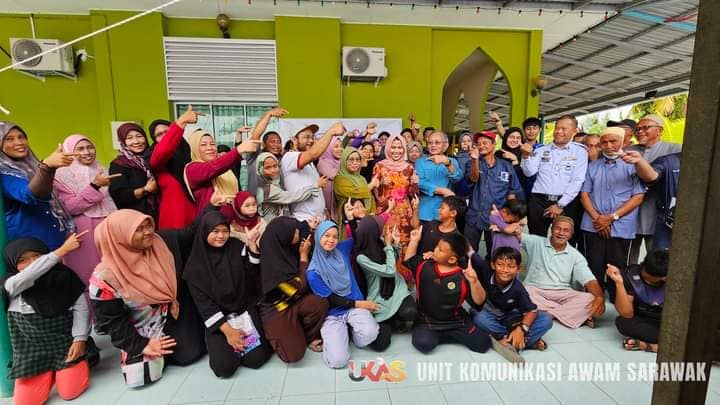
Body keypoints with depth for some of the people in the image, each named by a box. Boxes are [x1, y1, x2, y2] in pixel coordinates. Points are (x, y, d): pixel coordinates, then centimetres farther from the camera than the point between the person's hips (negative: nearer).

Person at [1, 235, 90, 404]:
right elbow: (28, 276, -30)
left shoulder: (63, 276, -3)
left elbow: (80, 307, -5)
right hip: (32, 348, 2)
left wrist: (80, 339, -16)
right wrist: (63, 250, -35)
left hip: (66, 341, -1)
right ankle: (51, 372, 22)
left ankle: (80, 361, 18)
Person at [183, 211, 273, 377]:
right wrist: (227, 330, -14)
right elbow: (202, 301, -7)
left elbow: (253, 277, -10)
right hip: (217, 317, -1)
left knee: (256, 358, -14)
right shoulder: (196, 263, -4)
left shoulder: (238, 247, 0)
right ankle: (219, 343, 16)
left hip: (245, 310, 1)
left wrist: (252, 246, -23)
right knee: (224, 367, -15)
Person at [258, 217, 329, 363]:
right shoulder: (272, 262, -28)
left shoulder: (289, 248, -9)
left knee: (320, 302, -27)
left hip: (295, 301, 6)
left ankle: (309, 336, 1)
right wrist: (304, 256, -17)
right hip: (276, 309, -5)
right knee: (293, 355, -17)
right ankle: (278, 333, 14)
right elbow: (300, 288, -19)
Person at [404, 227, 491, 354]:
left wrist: (474, 282, -35)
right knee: (424, 344, -26)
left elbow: (479, 302, -17)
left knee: (483, 343, -10)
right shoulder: (424, 264, -5)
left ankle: (451, 334, 13)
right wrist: (414, 241, 3)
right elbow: (409, 261, 14)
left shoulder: (463, 277, -15)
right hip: (426, 320, 1)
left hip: (456, 321, -1)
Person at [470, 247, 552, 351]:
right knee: (478, 318, -39)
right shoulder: (485, 270, -26)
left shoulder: (517, 289, -23)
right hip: (486, 314, -1)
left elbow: (532, 310, -18)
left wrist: (521, 329, -30)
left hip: (509, 319, 1)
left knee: (546, 320, -14)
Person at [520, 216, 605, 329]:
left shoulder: (575, 256, 9)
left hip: (562, 294, 1)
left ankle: (547, 314, -27)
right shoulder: (536, 242, 7)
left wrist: (600, 297, -23)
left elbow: (590, 281, -2)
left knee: (589, 299, -25)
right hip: (534, 290, -1)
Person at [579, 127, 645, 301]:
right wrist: (596, 217, -6)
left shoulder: (632, 165, 2)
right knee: (594, 268, 6)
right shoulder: (592, 166, 12)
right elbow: (584, 194, 8)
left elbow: (638, 197, -4)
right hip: (593, 226, 2)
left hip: (621, 228, -2)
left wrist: (612, 217, -11)